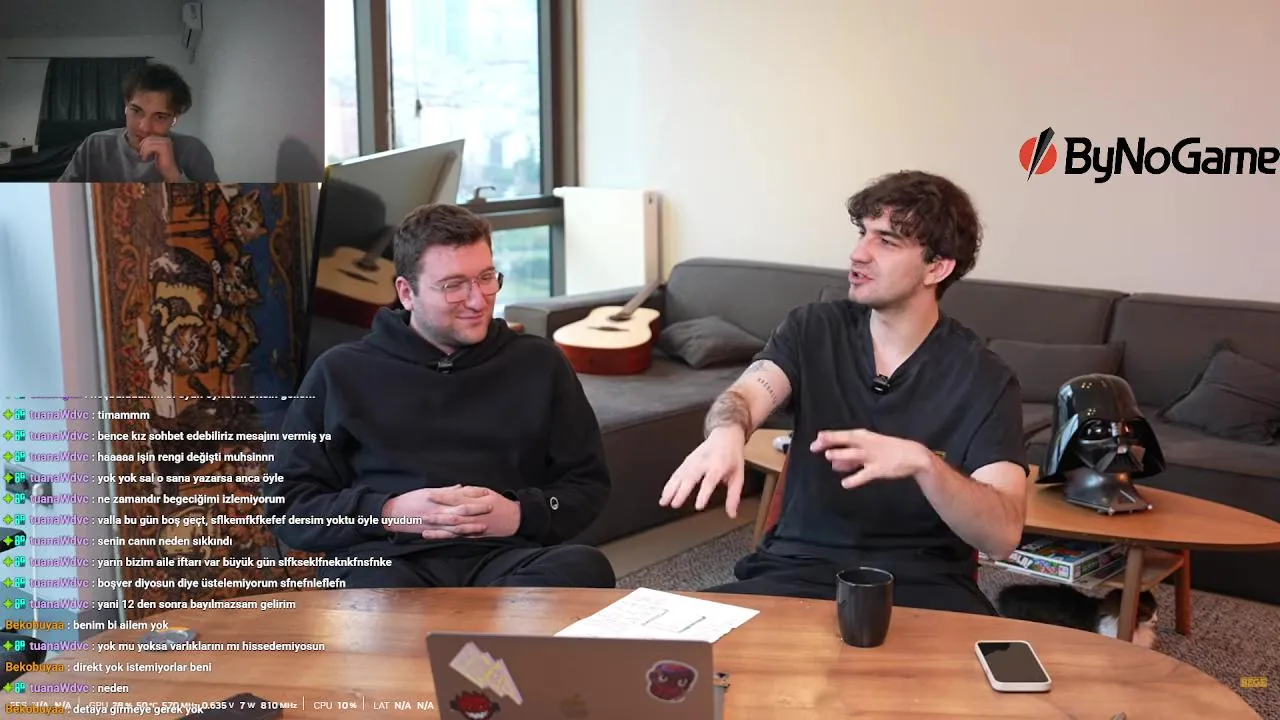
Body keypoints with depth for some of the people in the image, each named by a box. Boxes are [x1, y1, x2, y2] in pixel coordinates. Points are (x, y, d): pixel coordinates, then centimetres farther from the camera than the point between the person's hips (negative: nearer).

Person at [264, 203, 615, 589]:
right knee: (378, 587, -44)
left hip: (505, 555, 4)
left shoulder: (539, 362, 19)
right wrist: (386, 513, -6)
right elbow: (287, 504, 12)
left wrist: (521, 515, -3)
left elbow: (589, 485, 19)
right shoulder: (342, 372, 15)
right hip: (385, 558, -3)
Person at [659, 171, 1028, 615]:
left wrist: (921, 462, -32)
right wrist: (726, 432, -39)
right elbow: (745, 396, -14)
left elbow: (1002, 536, -14)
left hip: (922, 586, -2)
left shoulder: (984, 379, -4)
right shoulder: (812, 330, 6)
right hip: (800, 569, 2)